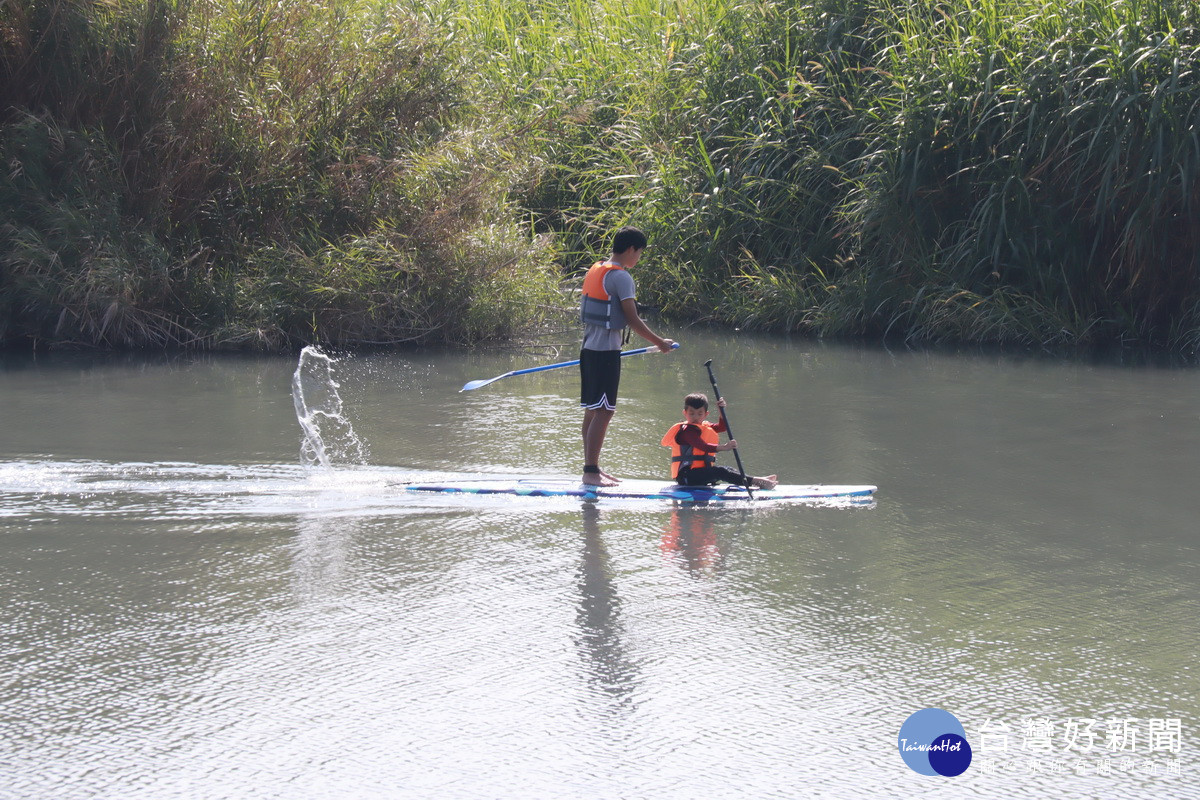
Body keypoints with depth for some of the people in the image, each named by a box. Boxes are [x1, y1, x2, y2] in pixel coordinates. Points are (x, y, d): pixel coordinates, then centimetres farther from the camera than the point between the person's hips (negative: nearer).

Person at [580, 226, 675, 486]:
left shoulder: (595, 270, 14)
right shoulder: (621, 277, -15)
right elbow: (632, 320, -17)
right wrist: (659, 343, -7)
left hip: (589, 347, 10)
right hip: (606, 351, -10)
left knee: (592, 411, 13)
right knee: (603, 413, -8)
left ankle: (592, 468, 19)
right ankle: (591, 472, -9)